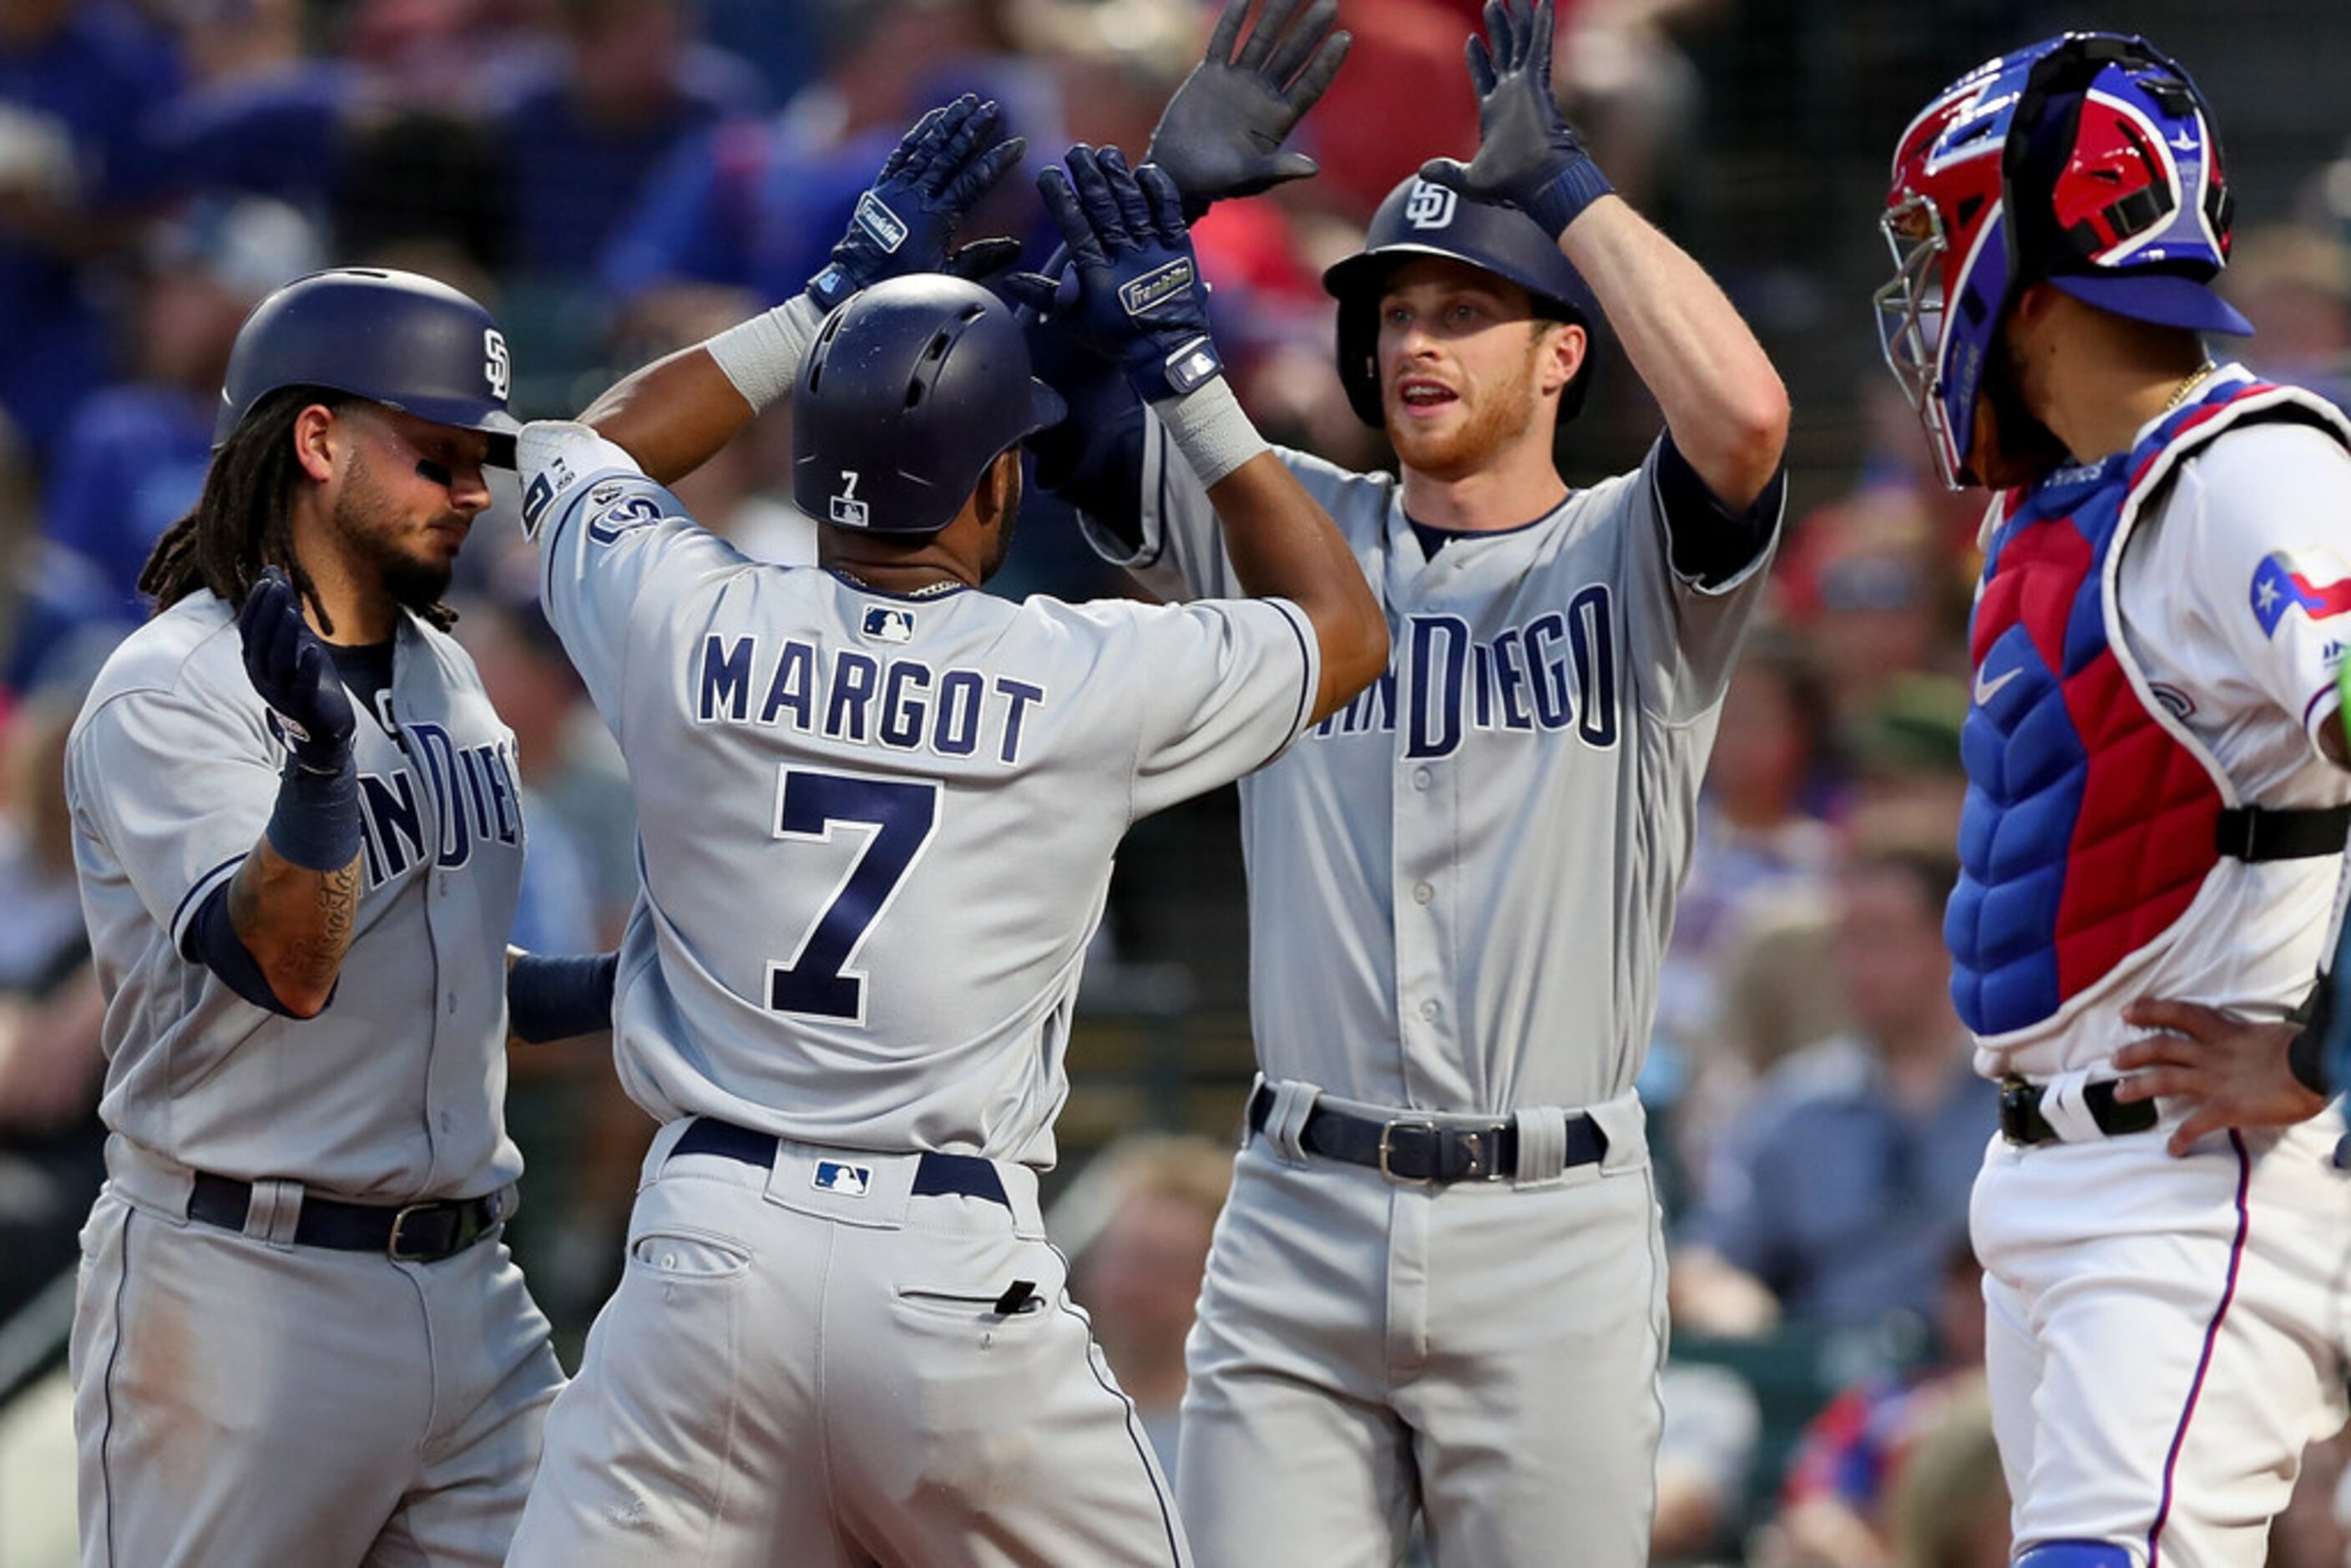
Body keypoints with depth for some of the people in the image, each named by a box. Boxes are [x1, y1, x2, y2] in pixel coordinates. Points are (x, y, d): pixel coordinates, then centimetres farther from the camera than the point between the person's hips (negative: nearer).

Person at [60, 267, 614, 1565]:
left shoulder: (443, 677, 15)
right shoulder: (168, 693, -11)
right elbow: (289, 971, -26)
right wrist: (319, 754, -43)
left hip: (464, 1294, 7)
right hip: (244, 1296, -7)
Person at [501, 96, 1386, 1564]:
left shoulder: (689, 625, 1)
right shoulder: (1093, 677, -3)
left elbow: (597, 448, 25)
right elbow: (1342, 627, 17)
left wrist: (843, 291, 24)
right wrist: (1182, 362, 17)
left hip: (711, 1253, 1)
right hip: (962, 1278, -1)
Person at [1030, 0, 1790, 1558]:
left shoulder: (1634, 558, 1)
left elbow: (1745, 416, -21)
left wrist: (1559, 177, -14)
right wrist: (1168, 186, -8)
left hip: (1553, 1240, -3)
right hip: (1299, 1218, 3)